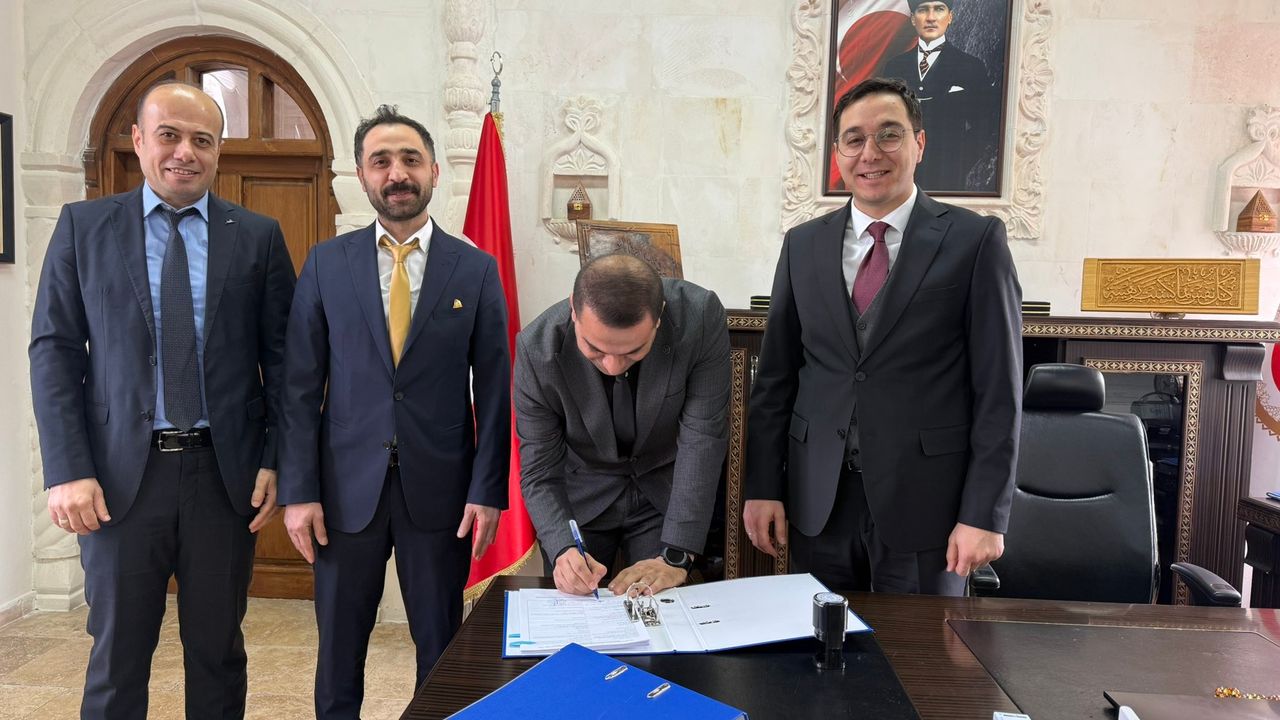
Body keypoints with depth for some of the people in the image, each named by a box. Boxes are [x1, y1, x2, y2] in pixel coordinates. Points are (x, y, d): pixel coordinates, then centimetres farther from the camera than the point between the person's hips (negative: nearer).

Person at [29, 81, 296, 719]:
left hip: (225, 474, 0)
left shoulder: (258, 236, 3)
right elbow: (53, 351, 1)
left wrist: (276, 461, -5)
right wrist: (68, 471, -8)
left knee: (218, 652, 13)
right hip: (121, 474, 0)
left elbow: (283, 356, 2)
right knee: (117, 654, 12)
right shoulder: (83, 226, 4)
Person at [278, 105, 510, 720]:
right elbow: (301, 386, 1)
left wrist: (487, 490, -5)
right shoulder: (325, 264, 2)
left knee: (441, 647, 11)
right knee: (338, 645, 14)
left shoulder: (476, 269, 0)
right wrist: (298, 489, -4)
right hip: (347, 486, 1)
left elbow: (493, 391, 0)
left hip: (440, 487, 0)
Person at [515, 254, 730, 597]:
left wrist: (676, 557, -27)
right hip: (581, 496, 1)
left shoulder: (701, 317, -28)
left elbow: (702, 438, -25)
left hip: (665, 494, 0)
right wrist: (562, 550, -35)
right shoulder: (537, 347, -26)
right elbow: (539, 472, -18)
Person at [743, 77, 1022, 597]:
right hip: (818, 502, 3)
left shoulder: (975, 241, -4)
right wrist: (762, 486, 2)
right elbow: (775, 376, 7)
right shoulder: (803, 245, 7)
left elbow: (998, 391, -5)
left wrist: (984, 514, -9)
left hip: (924, 501, -2)